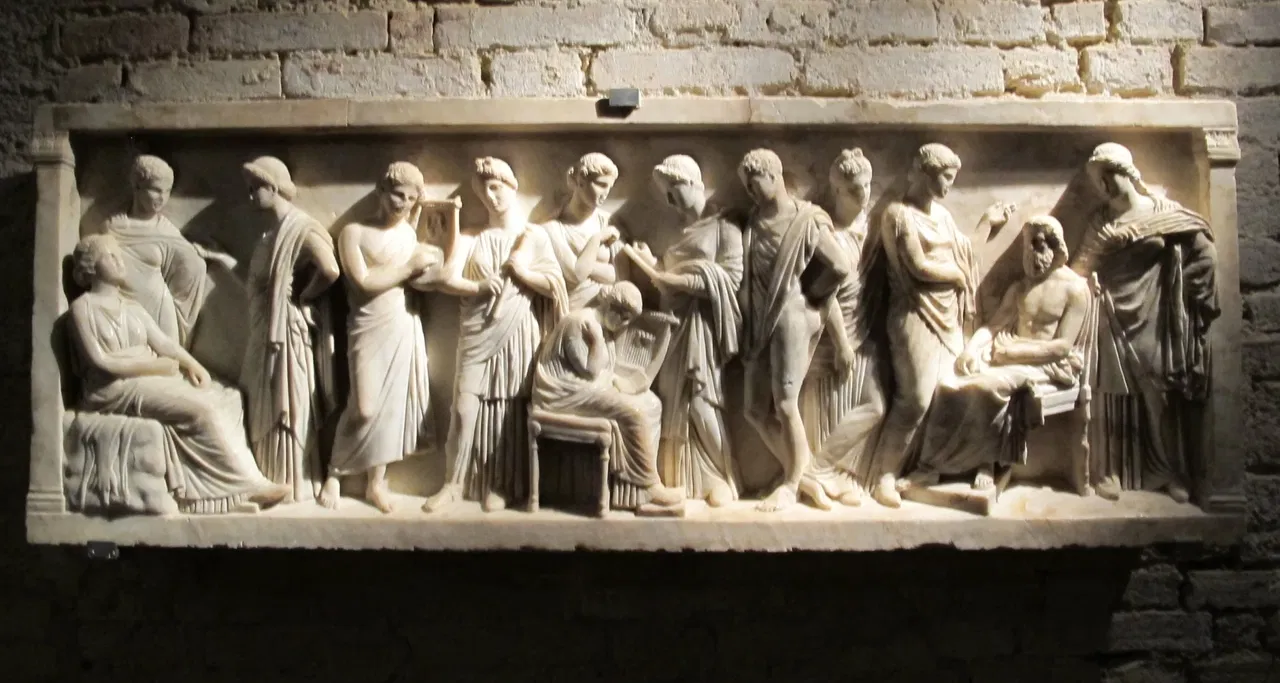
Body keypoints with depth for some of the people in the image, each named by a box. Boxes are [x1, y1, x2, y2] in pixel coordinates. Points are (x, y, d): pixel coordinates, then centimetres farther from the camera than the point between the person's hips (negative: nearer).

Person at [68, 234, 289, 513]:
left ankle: (226, 490, -25)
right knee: (200, 408, -24)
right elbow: (100, 362, -10)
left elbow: (163, 341, 11)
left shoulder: (131, 306, 20)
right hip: (113, 389, -6)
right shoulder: (83, 307, -1)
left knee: (208, 401, -21)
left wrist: (192, 365, -7)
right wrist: (155, 365, -11)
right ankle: (247, 484, -18)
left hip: (152, 379, 6)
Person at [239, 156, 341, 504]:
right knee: (269, 407, 15)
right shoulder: (274, 230, 13)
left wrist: (303, 297, -18)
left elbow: (330, 270, -30)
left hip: (289, 330, -10)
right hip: (267, 330, 10)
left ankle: (294, 485, 10)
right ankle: (273, 481, 25)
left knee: (288, 408, -1)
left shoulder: (300, 228, -17)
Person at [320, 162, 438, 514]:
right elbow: (364, 283, -14)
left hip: (406, 326, 5)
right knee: (365, 406, -9)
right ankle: (334, 473, 13)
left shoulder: (411, 232, 10)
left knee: (393, 403, 6)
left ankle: (376, 481, 19)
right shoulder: (354, 232, -4)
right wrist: (410, 267, -11)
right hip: (370, 328, -4)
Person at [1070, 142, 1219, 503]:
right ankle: (1115, 471, 7)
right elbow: (1083, 267, 9)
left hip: (1158, 318, -2)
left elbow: (1204, 255, -2)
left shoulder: (1165, 213, 0)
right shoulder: (1099, 223, 10)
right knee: (1119, 395, 2)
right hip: (1117, 320, 2)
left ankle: (1172, 472, 9)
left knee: (1165, 394, 1)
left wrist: (1195, 302, -5)